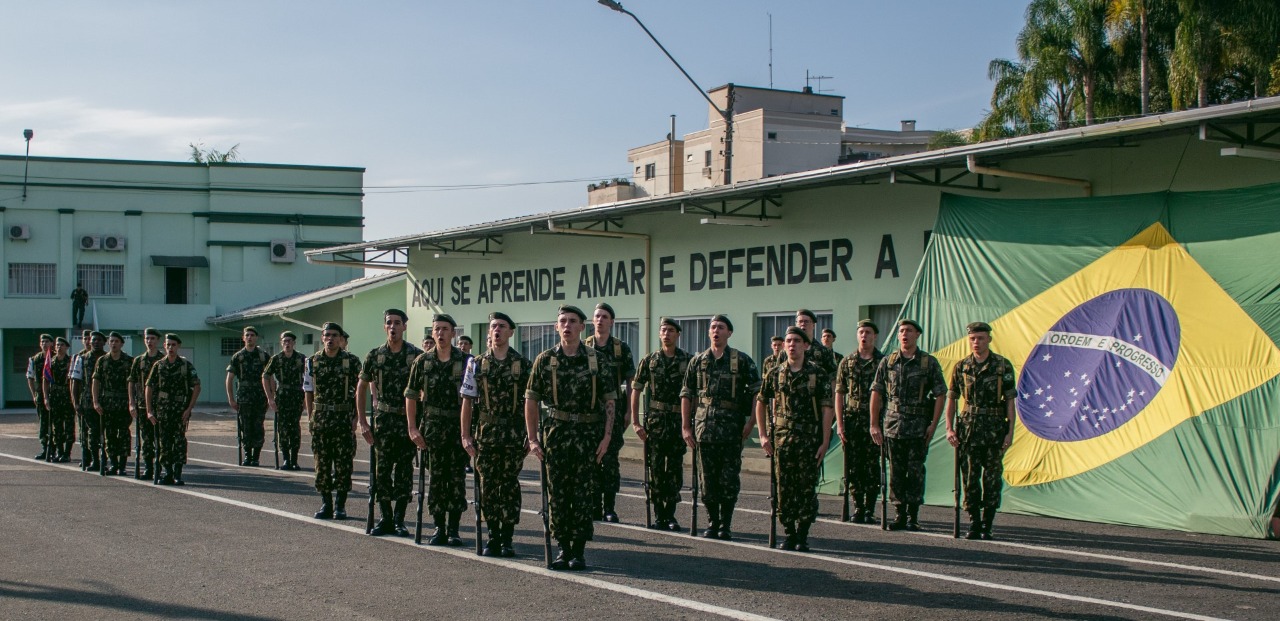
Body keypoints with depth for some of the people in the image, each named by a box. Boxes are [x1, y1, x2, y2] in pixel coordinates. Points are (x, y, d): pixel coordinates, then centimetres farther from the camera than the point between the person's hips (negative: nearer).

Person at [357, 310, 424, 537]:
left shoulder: (416, 355, -2)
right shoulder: (375, 355, 3)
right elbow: (361, 388, 9)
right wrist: (362, 421, 2)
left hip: (408, 418, -1)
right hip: (383, 418, 2)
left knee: (404, 471, 2)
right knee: (382, 469, 2)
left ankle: (399, 519, 10)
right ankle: (386, 518, 12)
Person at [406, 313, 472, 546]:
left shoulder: (465, 361, -1)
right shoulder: (423, 362, 4)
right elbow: (411, 396, 8)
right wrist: (412, 427, 1)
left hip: (459, 426, -1)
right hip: (432, 428, 2)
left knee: (457, 478, 1)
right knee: (436, 478, 5)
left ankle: (453, 528, 8)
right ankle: (439, 528, 12)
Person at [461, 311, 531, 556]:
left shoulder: (523, 364, 2)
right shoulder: (477, 364, 5)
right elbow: (467, 401, 5)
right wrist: (465, 435, 0)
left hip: (515, 435, -1)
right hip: (485, 434, 1)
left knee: (510, 486, 2)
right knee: (488, 486, 4)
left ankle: (507, 538, 10)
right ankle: (493, 536, 14)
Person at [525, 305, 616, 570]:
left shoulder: (596, 360, 2)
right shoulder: (545, 360, 3)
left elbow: (609, 401, 3)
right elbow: (531, 401, 5)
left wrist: (606, 436, -5)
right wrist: (532, 439, -1)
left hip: (589, 434, -1)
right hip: (556, 433, 1)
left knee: (584, 495, 1)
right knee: (557, 494, 3)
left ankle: (579, 550, 10)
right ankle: (563, 548, 14)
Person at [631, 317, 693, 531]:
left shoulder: (688, 361, 3)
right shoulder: (649, 361, 4)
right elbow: (636, 390, 5)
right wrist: (635, 421, -2)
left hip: (679, 421, 0)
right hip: (655, 420, 0)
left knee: (675, 470, 4)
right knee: (656, 469, -1)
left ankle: (670, 514, 13)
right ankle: (658, 515, 6)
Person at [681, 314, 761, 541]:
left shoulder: (742, 360, 3)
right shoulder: (698, 361, 10)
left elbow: (757, 393, 2)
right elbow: (686, 394, 11)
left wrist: (751, 422, -6)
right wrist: (685, 426, 5)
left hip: (732, 428, -2)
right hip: (704, 427, 2)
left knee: (729, 478, 0)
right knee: (708, 479, 5)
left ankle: (726, 524, 10)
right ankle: (712, 522, 17)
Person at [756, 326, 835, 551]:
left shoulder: (818, 374, 0)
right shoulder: (775, 374, 8)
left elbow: (827, 410, -1)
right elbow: (761, 403, 15)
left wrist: (825, 442, -7)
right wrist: (763, 435, 8)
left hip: (809, 438, -2)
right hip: (781, 438, 2)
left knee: (807, 488, -1)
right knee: (784, 488, 4)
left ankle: (802, 535, 7)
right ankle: (789, 534, 12)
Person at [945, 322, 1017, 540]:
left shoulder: (1003, 365, 0)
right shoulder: (961, 367, 7)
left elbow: (1010, 400, 0)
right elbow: (951, 398, 9)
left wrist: (1010, 431, -7)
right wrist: (949, 428, 0)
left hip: (995, 428, -2)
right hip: (968, 427, 2)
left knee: (992, 478, 0)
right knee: (969, 477, 2)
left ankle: (987, 525, 8)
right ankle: (974, 523, 10)